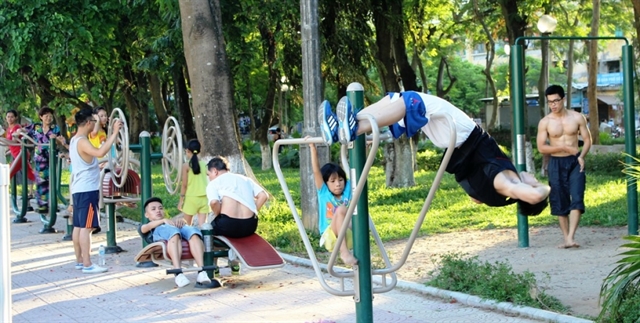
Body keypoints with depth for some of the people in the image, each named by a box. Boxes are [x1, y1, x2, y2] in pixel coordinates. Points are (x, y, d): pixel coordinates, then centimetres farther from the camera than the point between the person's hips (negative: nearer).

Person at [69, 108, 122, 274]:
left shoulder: (74, 140, 14)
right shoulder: (82, 142, -18)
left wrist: (99, 166, 40)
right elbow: (100, 152, -37)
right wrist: (114, 133, -33)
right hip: (87, 190, -10)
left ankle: (79, 261, 17)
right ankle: (87, 264, -10)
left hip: (78, 189, 10)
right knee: (86, 227, -9)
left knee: (78, 226, 11)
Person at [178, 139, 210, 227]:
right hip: (204, 198, 3)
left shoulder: (186, 166, -7)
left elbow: (184, 185, -7)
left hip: (191, 198, -3)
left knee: (187, 225, 10)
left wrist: (181, 200, 1)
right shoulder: (204, 165, 3)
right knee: (202, 225, 1)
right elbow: (208, 183, 5)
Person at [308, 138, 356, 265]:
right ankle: (344, 252, -37)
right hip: (330, 237, -3)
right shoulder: (324, 193, 2)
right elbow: (316, 171, -8)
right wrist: (313, 148, -14)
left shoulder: (348, 189, 9)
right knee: (341, 210, -30)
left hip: (349, 236, 3)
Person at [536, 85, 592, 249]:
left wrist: (581, 156, -14)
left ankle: (571, 237, -18)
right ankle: (566, 238, 12)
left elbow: (587, 139, 5)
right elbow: (541, 147, -6)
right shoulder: (545, 122, -3)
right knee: (560, 203, 3)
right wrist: (564, 148, -14)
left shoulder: (577, 117, 0)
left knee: (576, 198, -13)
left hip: (575, 162, 0)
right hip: (556, 163, 0)